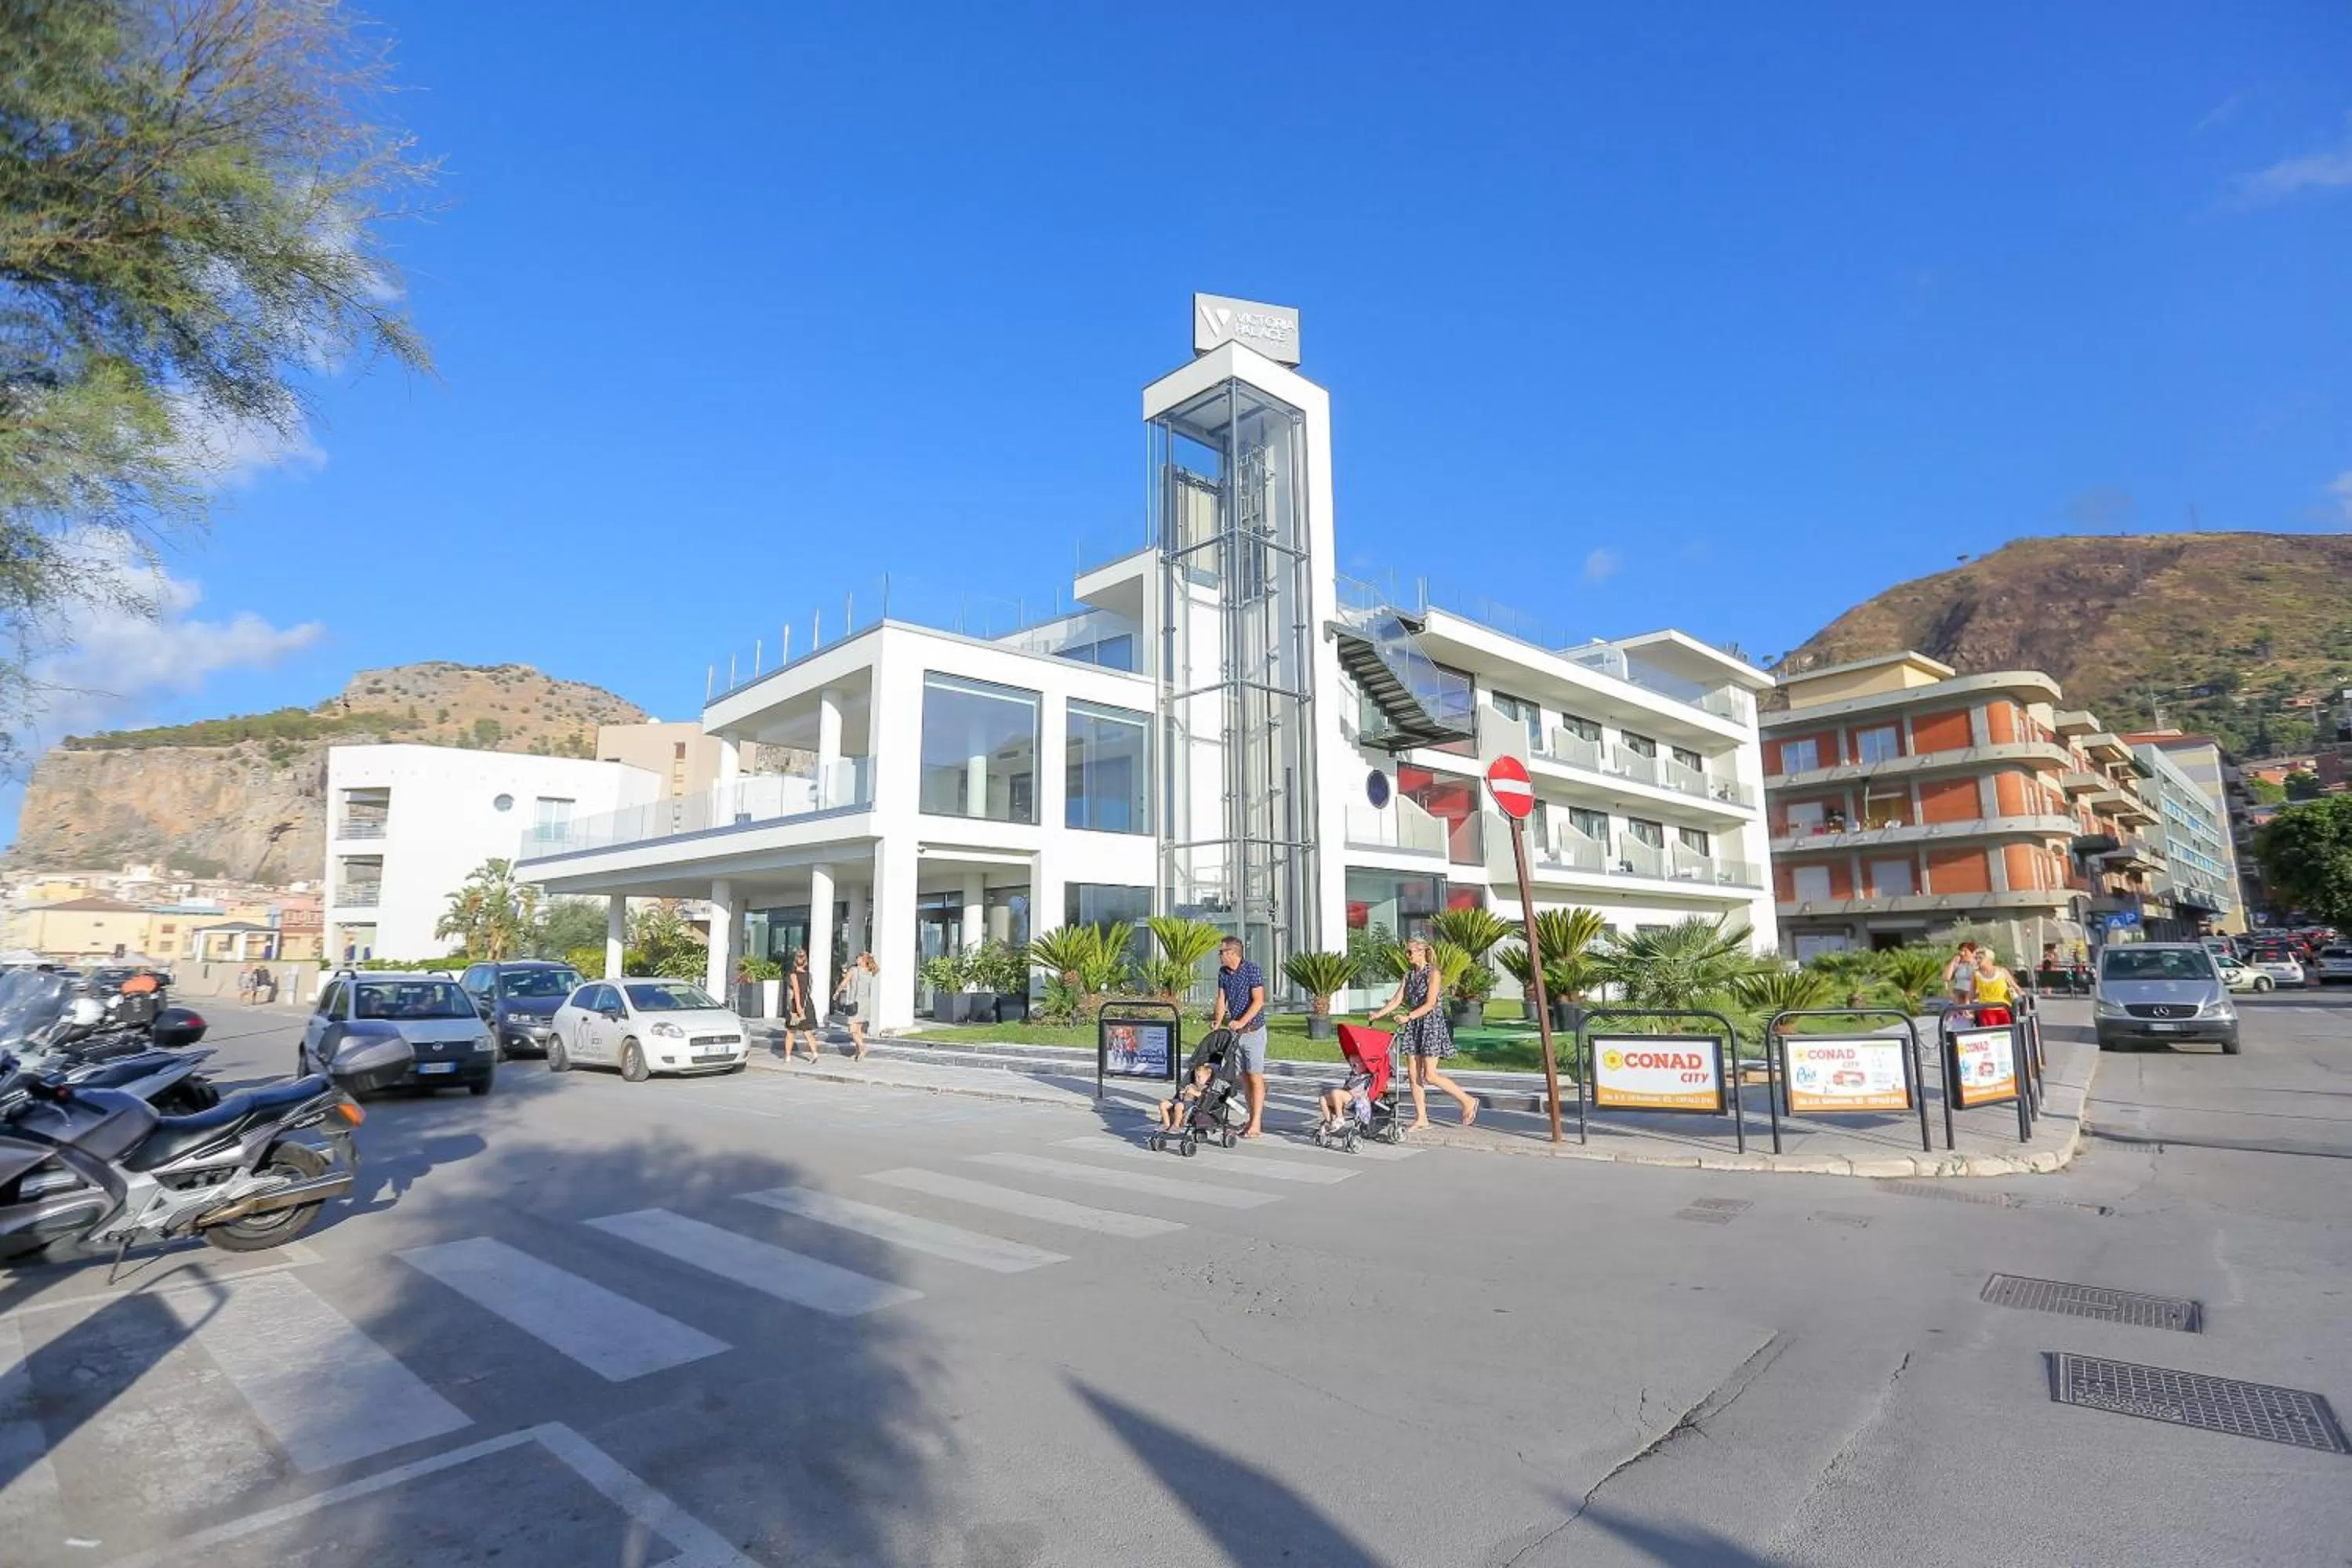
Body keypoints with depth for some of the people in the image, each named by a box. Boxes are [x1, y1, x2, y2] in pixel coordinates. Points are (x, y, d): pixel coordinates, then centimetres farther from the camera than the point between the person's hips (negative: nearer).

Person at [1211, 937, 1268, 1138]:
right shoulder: (1223, 972, 8)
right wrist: (1218, 1021, -10)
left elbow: (1258, 1002, -18)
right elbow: (1222, 999, 7)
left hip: (1253, 1030, -7)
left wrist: (1241, 1022, -26)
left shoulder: (1253, 970, -13)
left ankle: (1256, 1125, -2)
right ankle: (1251, 1120, 18)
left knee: (1256, 1077, -4)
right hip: (1235, 1031, 7)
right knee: (1244, 1076, 10)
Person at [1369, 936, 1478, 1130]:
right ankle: (1421, 1118, 13)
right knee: (1414, 1075, 5)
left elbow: (1430, 1004, -18)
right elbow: (1397, 1000, 7)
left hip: (1432, 1025, -7)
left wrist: (1408, 1017, -26)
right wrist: (1379, 1014, -5)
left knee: (1430, 1075, -9)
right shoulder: (1409, 974, 10)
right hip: (1414, 1027, 7)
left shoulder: (1433, 973, -11)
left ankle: (1468, 1101, 7)